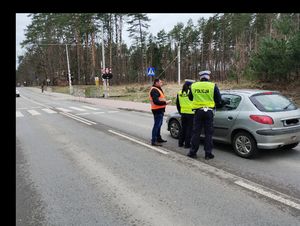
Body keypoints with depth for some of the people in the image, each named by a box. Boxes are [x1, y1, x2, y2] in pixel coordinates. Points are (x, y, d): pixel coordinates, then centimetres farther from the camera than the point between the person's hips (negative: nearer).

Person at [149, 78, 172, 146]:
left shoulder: (158, 89, 19)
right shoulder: (154, 90, -16)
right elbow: (156, 101, -25)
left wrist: (165, 101, 6)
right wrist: (165, 102, -22)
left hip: (160, 110, 11)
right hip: (157, 110, -11)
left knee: (159, 124, 19)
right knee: (157, 125, -11)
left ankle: (158, 138, 32)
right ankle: (153, 141, -8)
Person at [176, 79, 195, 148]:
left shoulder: (179, 93, 6)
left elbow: (177, 104, 13)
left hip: (183, 113, 6)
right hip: (190, 113, -5)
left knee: (183, 128, 16)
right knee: (189, 129, 3)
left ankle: (180, 143, 21)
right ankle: (187, 144, 7)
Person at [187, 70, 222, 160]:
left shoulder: (193, 86, 3)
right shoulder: (213, 86, -4)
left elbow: (190, 98, 18)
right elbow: (219, 100, 1)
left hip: (198, 111, 2)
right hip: (209, 111, -1)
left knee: (196, 132, 8)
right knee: (208, 133, 6)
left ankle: (192, 152, 14)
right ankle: (208, 154, 10)